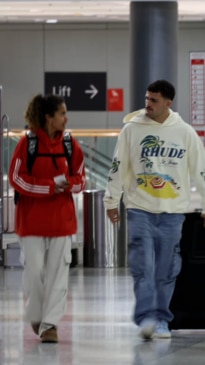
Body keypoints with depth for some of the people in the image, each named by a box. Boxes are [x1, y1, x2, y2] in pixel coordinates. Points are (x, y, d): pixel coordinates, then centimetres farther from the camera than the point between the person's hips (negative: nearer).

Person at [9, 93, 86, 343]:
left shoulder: (70, 144, 3)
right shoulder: (27, 143, -7)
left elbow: (79, 179, 8)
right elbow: (17, 179, -10)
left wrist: (66, 184, -15)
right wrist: (52, 185, -15)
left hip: (62, 218, 3)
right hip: (32, 218, -2)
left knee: (58, 272, -2)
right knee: (34, 270, 0)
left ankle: (50, 323, 2)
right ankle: (36, 318, 21)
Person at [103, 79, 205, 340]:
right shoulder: (132, 129, 0)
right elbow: (118, 166, 5)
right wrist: (111, 201, 6)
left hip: (173, 211, 1)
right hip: (139, 209, -1)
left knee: (166, 270, 5)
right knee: (143, 267, -12)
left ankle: (161, 319, 14)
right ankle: (146, 317, -15)